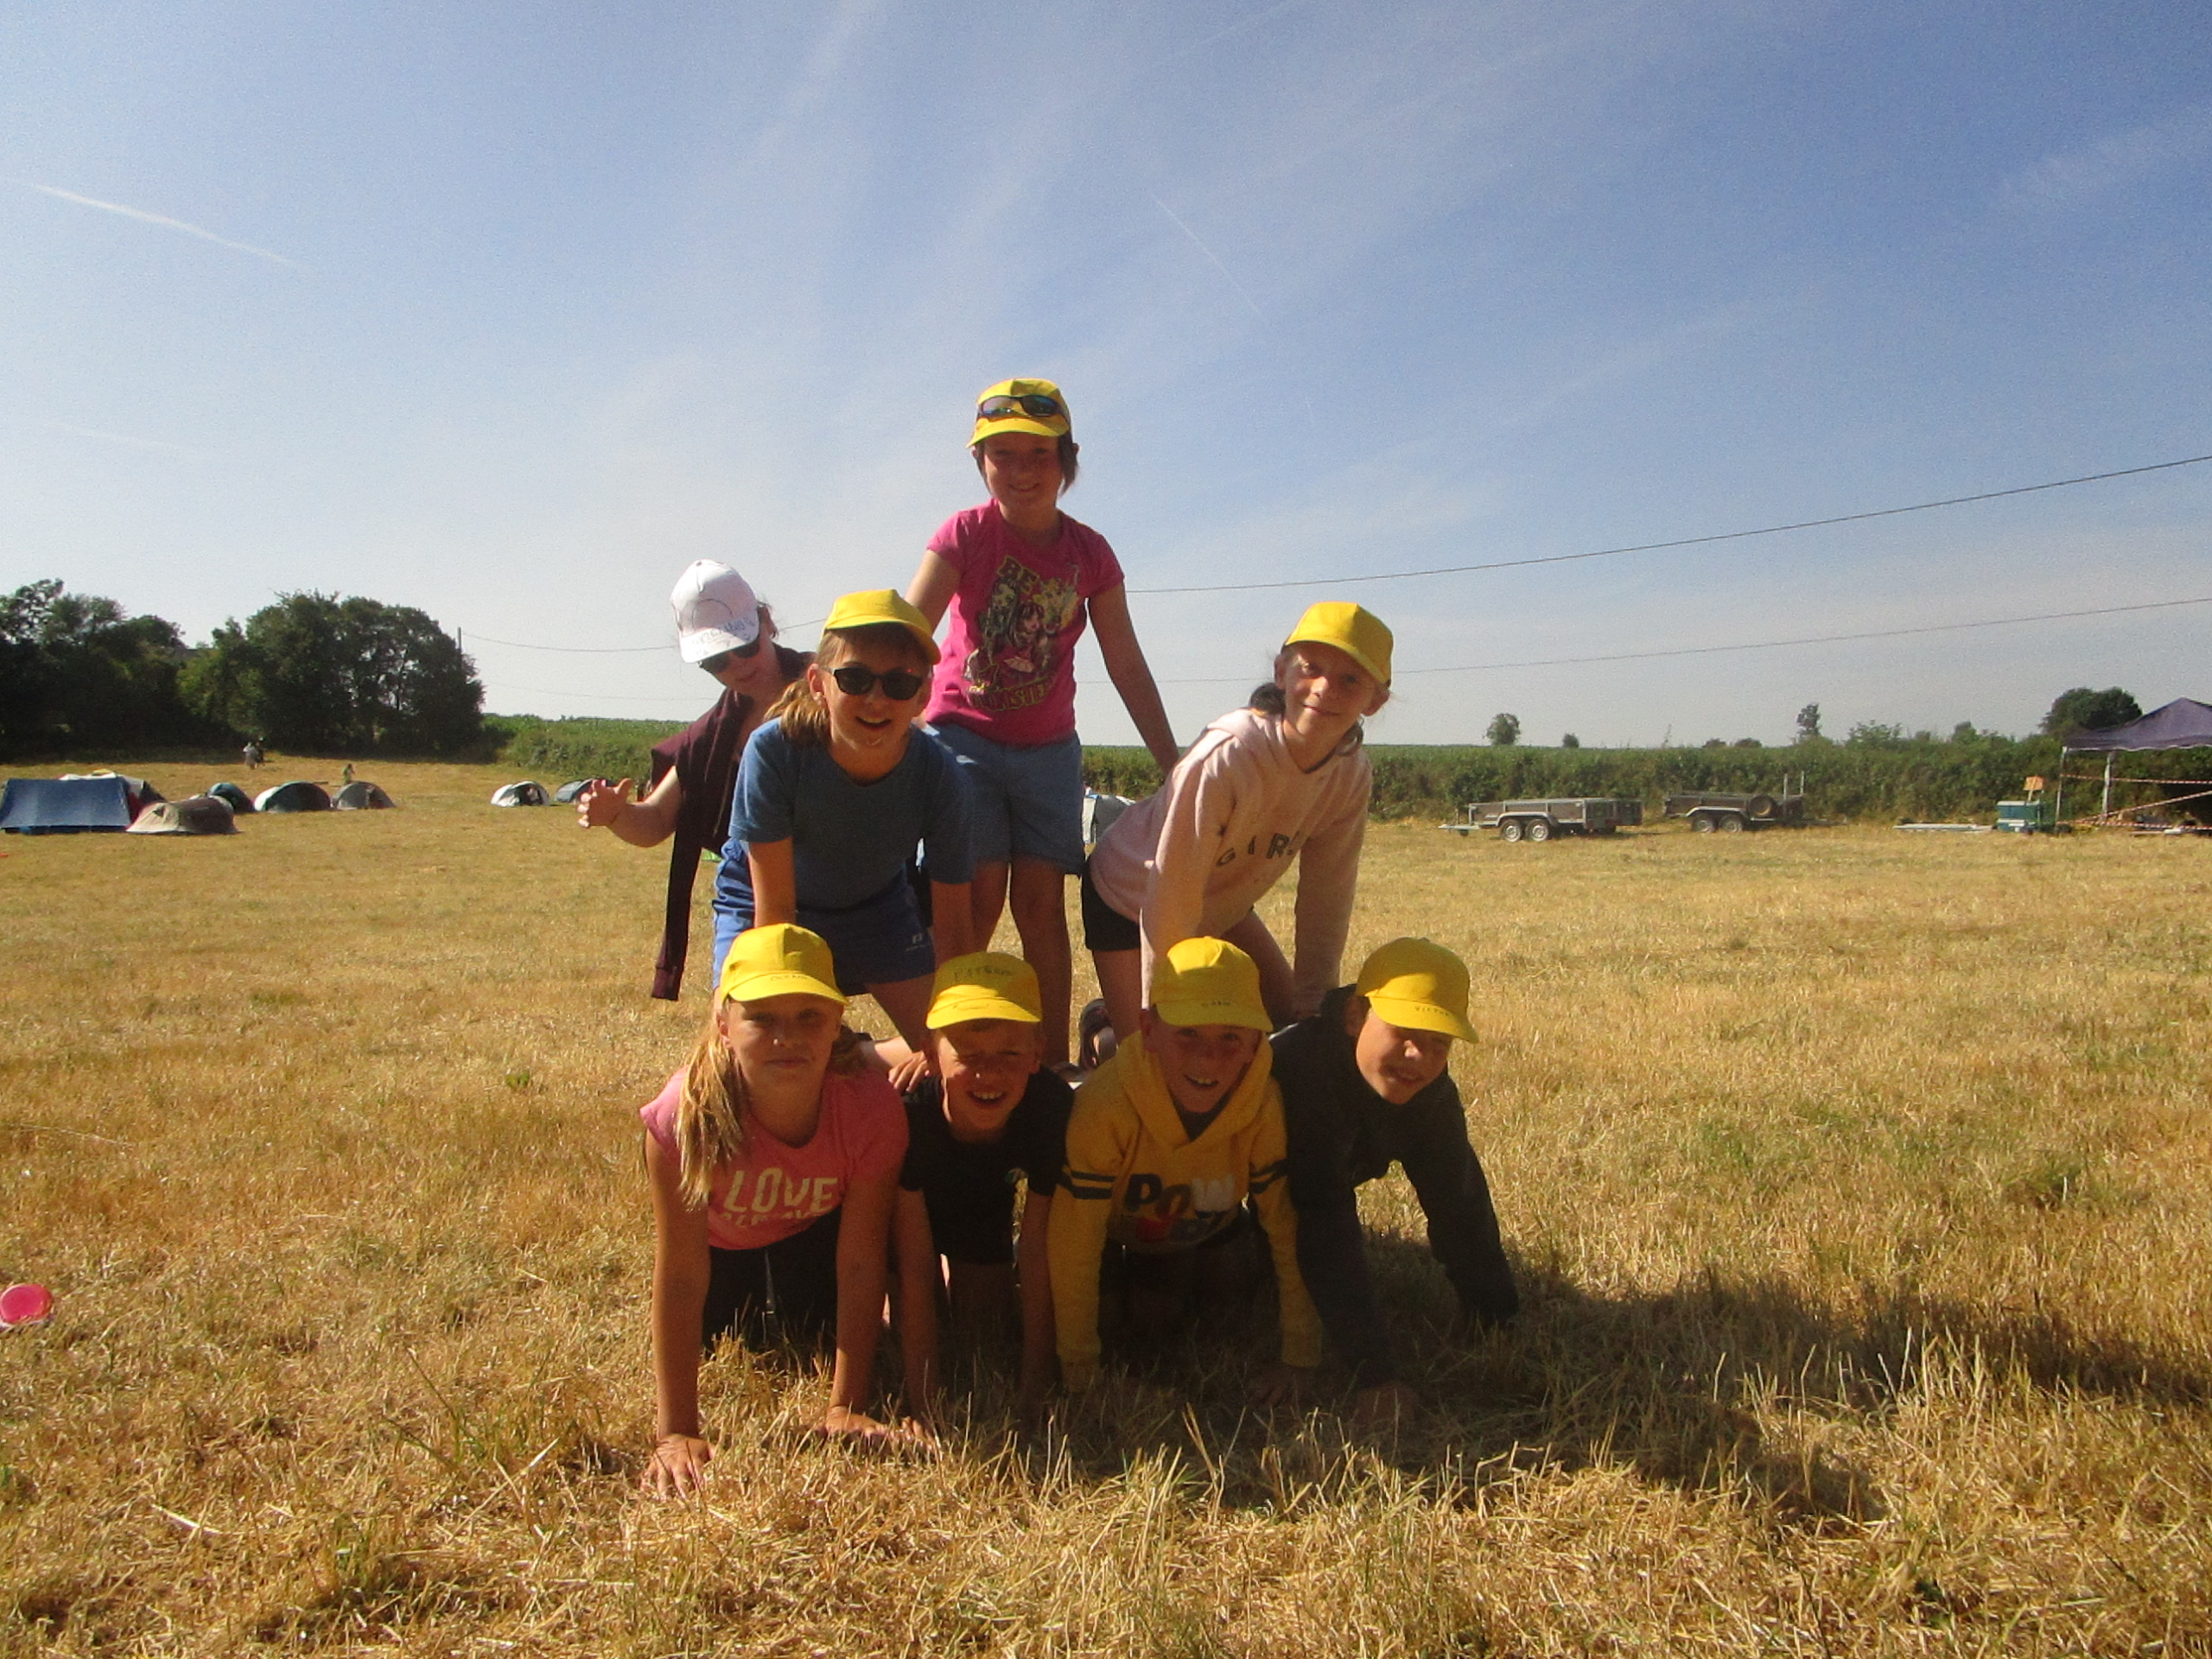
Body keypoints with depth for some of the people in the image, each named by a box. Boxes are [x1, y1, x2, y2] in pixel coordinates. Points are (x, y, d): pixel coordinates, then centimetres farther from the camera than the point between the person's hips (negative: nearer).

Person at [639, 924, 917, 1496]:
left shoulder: (872, 1108, -40)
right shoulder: (685, 1116, -43)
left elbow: (859, 1264, -30)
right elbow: (680, 1276, -36)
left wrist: (845, 1410, -29)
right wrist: (676, 1433, -34)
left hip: (815, 1227, 0)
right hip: (718, 1236, 0)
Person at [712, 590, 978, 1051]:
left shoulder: (940, 778, -30)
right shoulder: (774, 750, -35)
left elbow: (953, 930, -22)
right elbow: (774, 906, -29)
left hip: (876, 904, 2)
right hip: (759, 899, -2)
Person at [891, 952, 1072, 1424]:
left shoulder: (1050, 1108, -36)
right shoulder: (909, 1113, -42)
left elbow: (1037, 1250, -27)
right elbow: (914, 1266, -36)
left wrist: (1036, 1388, -26)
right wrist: (924, 1404, -35)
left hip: (987, 1199, 2)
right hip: (914, 1200, -1)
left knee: (982, 1323, 1)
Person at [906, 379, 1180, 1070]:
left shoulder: (1090, 554, -1)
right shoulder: (965, 534, -10)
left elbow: (1127, 666, 3)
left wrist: (1174, 767, 2)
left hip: (1049, 749, 3)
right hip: (966, 737, -2)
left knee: (1041, 901, 0)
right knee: (979, 899, -9)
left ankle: (1054, 1064, 8)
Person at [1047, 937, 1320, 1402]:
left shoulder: (1266, 1110, -36)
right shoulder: (1105, 1108, -43)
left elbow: (1290, 1228, -25)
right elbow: (1075, 1236, -34)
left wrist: (1299, 1358, -22)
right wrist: (1078, 1358, -26)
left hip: (1207, 1231, 2)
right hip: (1117, 1227, -2)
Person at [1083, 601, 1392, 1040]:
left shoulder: (1352, 774, -18)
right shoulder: (1227, 756, -37)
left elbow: (1326, 895, -8)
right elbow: (1172, 893, -33)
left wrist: (1311, 1005, -8)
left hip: (1224, 905, 6)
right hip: (1130, 899, -6)